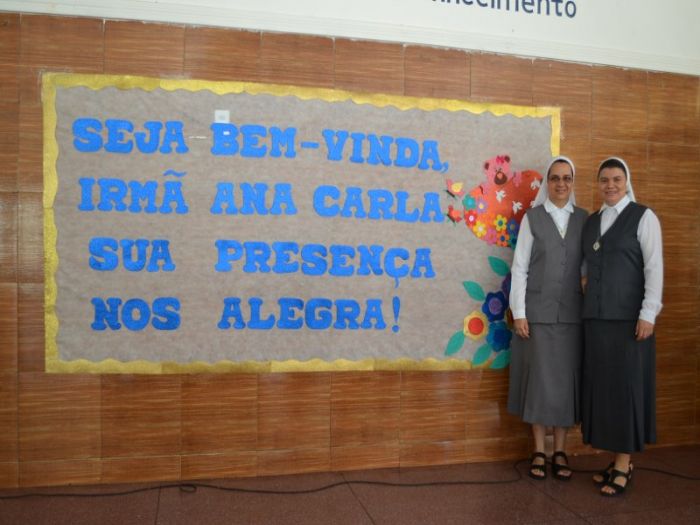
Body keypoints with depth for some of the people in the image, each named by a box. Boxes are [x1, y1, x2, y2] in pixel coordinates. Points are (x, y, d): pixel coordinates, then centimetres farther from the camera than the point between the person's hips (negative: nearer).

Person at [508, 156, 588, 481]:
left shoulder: (583, 219, 7)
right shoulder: (533, 217, 2)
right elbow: (519, 267, -1)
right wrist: (518, 313, -6)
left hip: (571, 313, 2)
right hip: (538, 311, -2)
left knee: (566, 379, 6)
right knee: (539, 379, 3)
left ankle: (560, 451, 20)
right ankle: (539, 451, 16)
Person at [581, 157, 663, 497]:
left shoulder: (643, 217, -3)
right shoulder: (591, 222, 12)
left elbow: (654, 266, -9)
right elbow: (590, 267, 12)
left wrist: (648, 314, -16)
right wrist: (586, 308, 5)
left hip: (629, 317, -5)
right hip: (596, 316, 5)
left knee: (626, 386, -1)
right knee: (603, 386, 7)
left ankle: (623, 467, 9)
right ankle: (619, 460, 19)